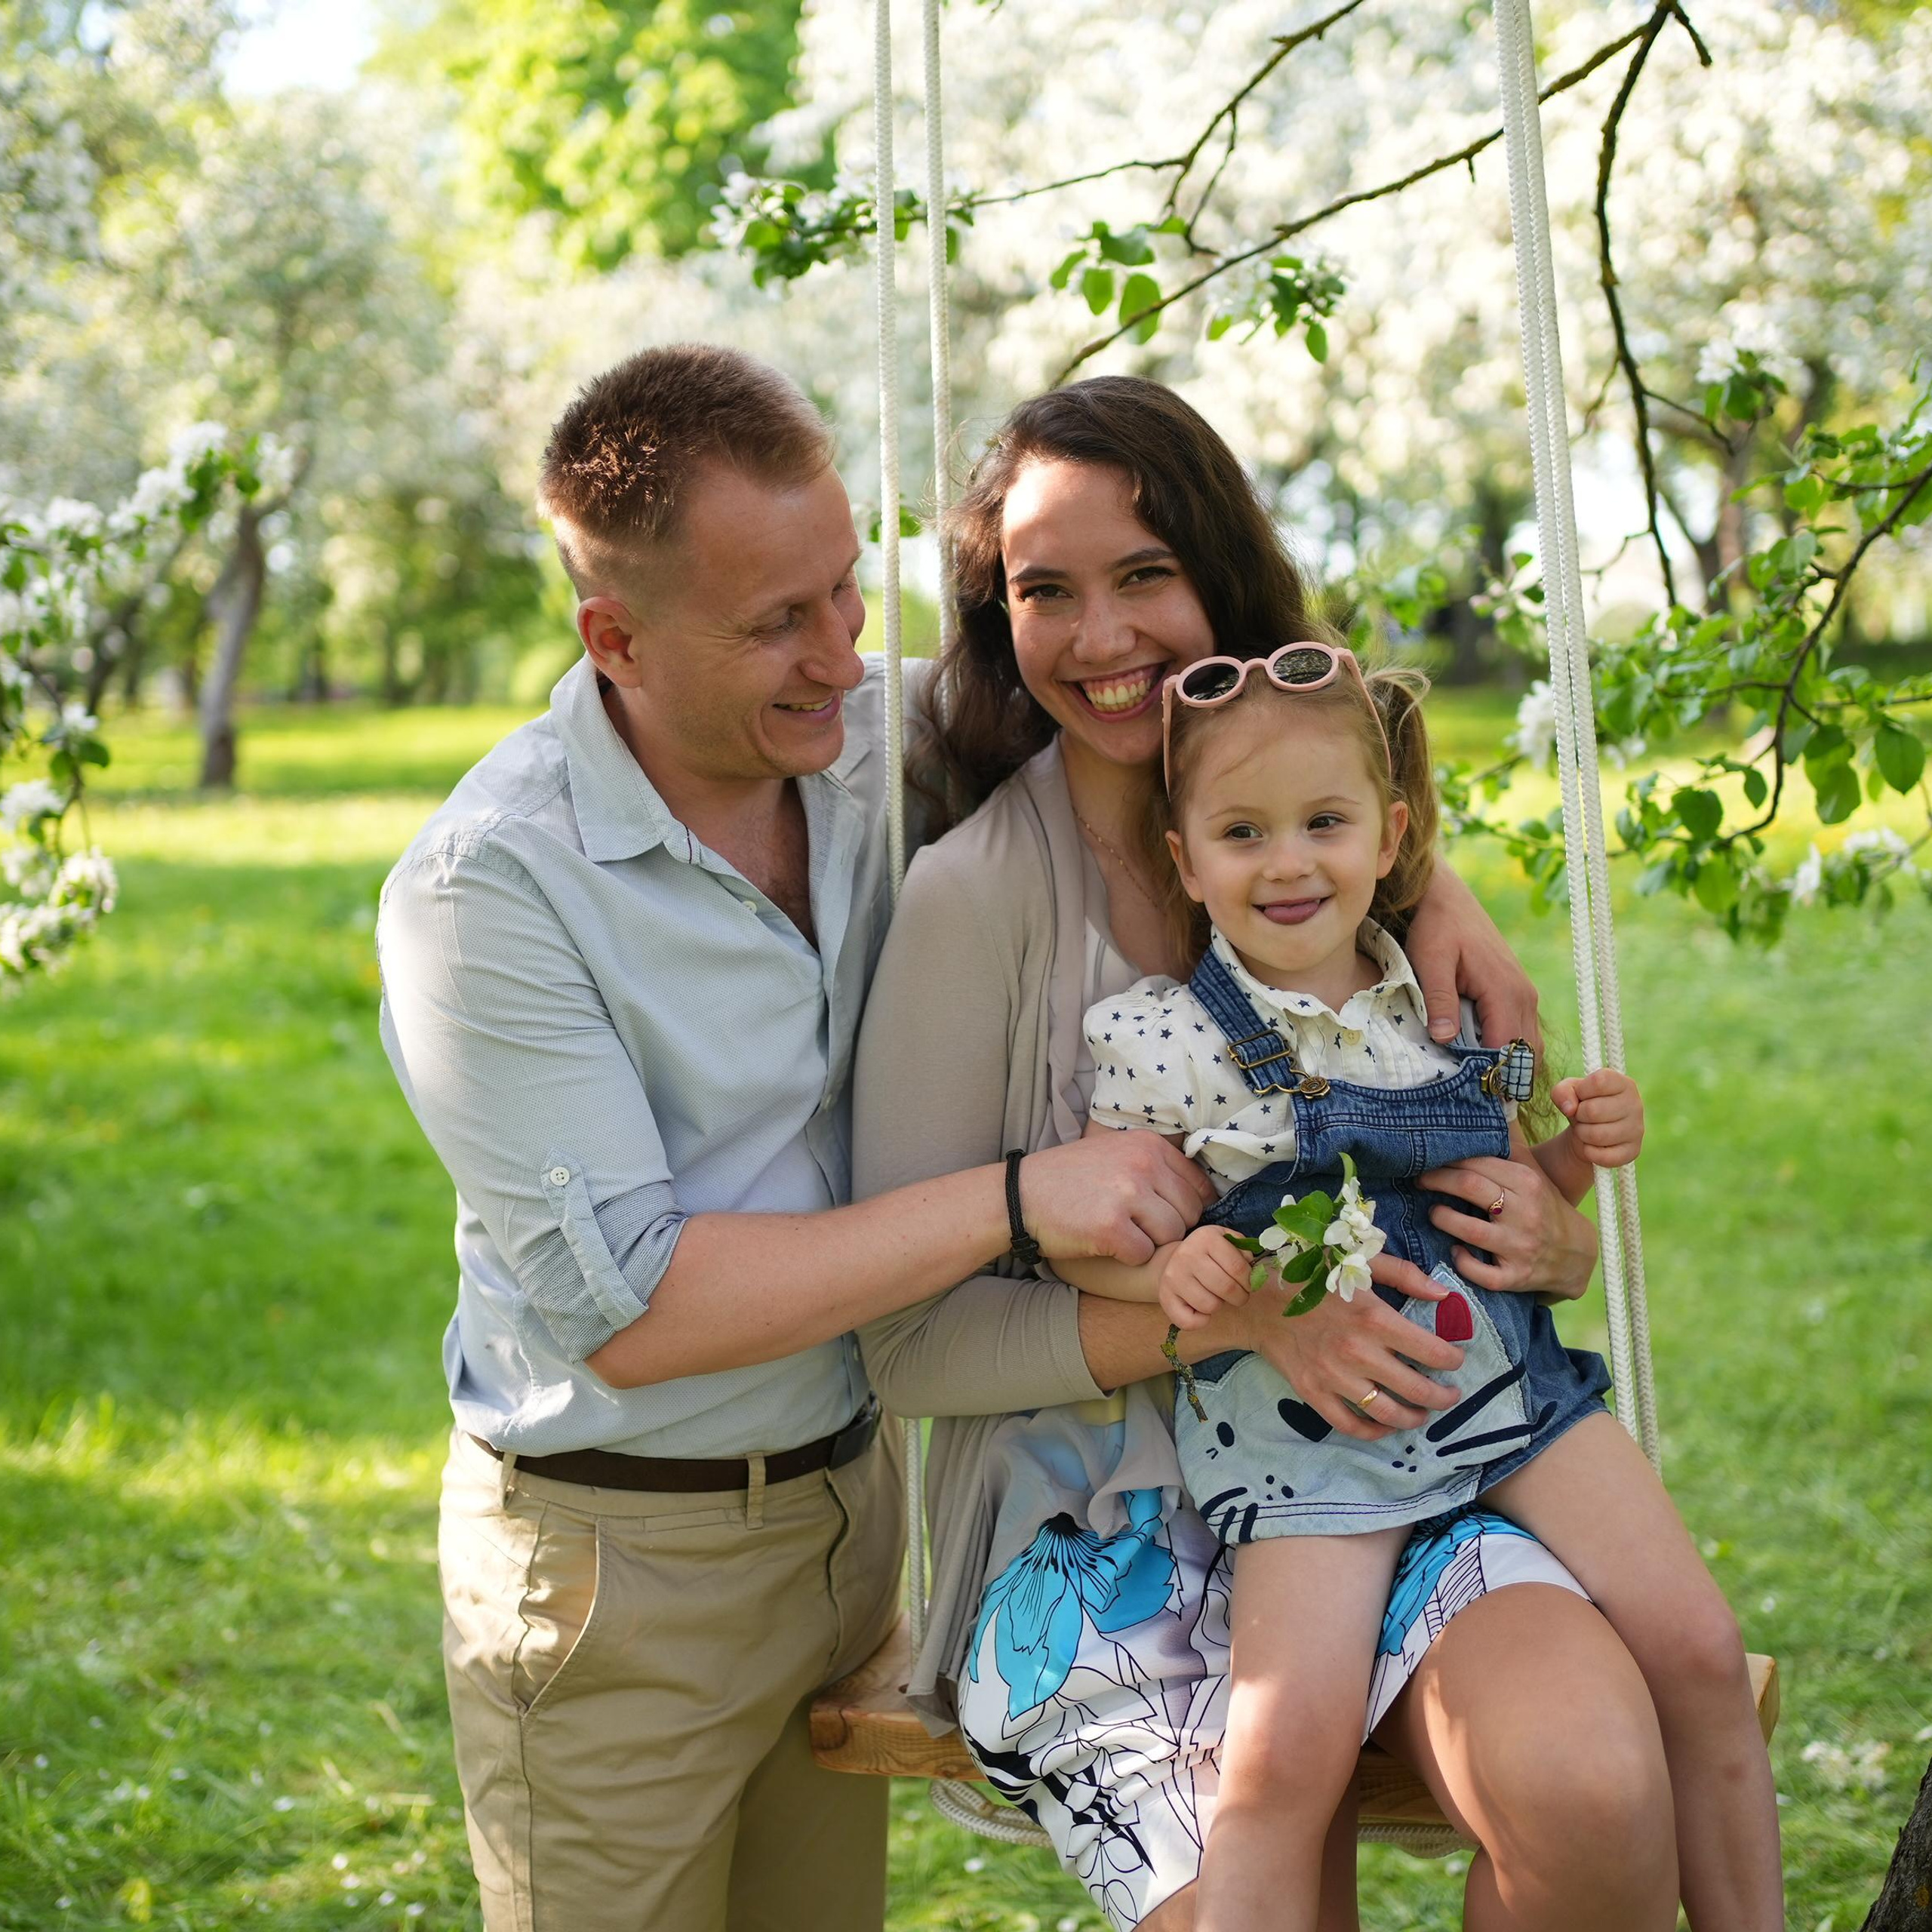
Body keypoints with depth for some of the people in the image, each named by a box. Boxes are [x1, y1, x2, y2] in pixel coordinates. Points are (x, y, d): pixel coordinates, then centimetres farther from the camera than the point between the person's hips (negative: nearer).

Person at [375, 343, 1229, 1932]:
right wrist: (1017, 1198, -26)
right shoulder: (485, 891, -22)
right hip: (617, 1560, -5)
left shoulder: (881, 740, -5)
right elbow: (631, 1308, -25)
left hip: (851, 1493, 5)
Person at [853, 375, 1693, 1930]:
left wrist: (1553, 1242, -9)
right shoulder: (975, 894, -8)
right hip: (1103, 1535, -2)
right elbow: (912, 1340, -10)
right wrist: (1239, 1311, -20)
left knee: (1595, 1792, -27)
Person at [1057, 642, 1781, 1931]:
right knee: (1289, 1753, -19)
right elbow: (1086, 1240, -5)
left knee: (1700, 1653, -2)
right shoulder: (1167, 1041, -8)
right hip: (1305, 1423, -4)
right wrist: (1170, 1268, -25)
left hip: (1507, 1378, 4)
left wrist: (1579, 1149, 0)